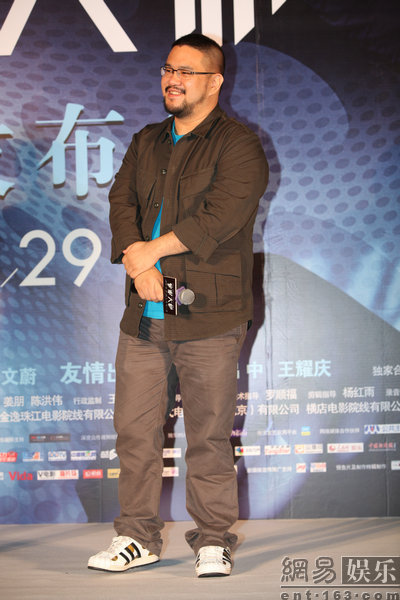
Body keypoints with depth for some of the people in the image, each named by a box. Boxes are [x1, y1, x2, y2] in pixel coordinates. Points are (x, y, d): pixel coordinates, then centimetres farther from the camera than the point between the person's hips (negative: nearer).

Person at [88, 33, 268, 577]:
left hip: (209, 319, -5)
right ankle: (139, 535, 18)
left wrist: (153, 249, -10)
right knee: (135, 431, 6)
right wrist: (139, 268, -10)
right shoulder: (146, 143, 18)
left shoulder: (239, 145, -2)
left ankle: (213, 539, 14)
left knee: (209, 436, 1)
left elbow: (221, 214, -14)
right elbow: (122, 201, 8)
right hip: (143, 316, 5)